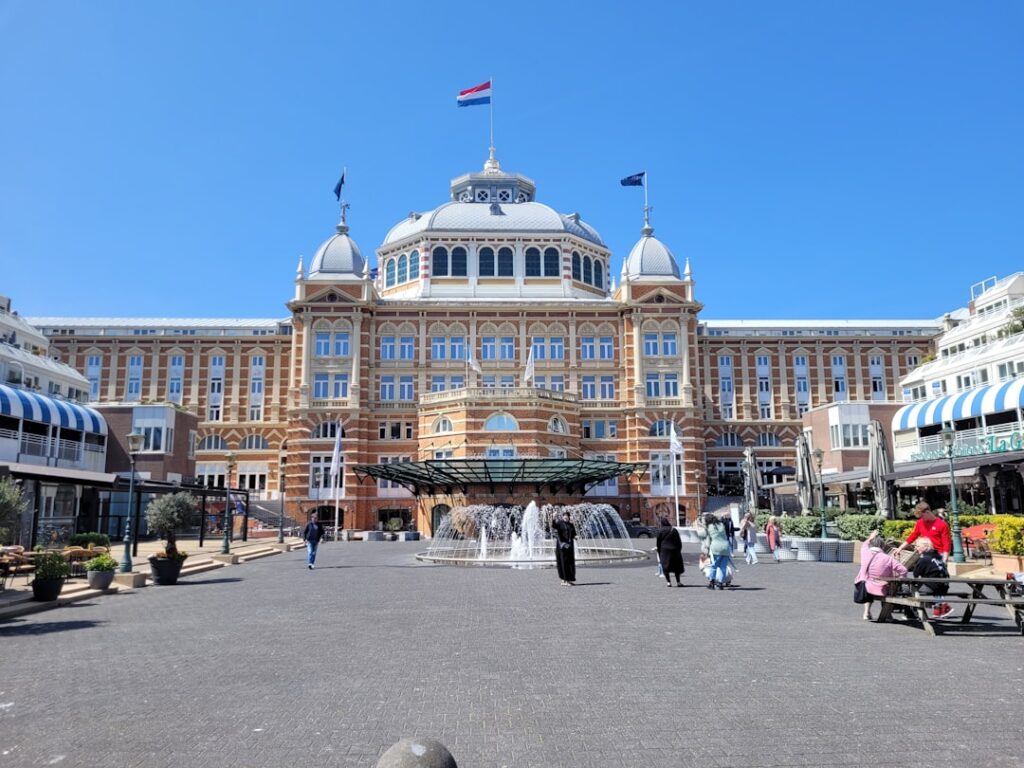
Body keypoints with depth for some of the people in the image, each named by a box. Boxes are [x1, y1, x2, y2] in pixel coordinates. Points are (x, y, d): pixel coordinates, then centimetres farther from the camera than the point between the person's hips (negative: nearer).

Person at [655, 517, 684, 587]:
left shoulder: (660, 531, -2)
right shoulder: (674, 530, 3)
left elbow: (658, 542, 0)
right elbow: (679, 542, 5)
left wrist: (659, 552, 8)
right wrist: (679, 550, 12)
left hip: (664, 550, -1)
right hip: (674, 550, 2)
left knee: (665, 566, 3)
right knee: (676, 566, 10)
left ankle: (668, 582, -5)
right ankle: (678, 582, 8)